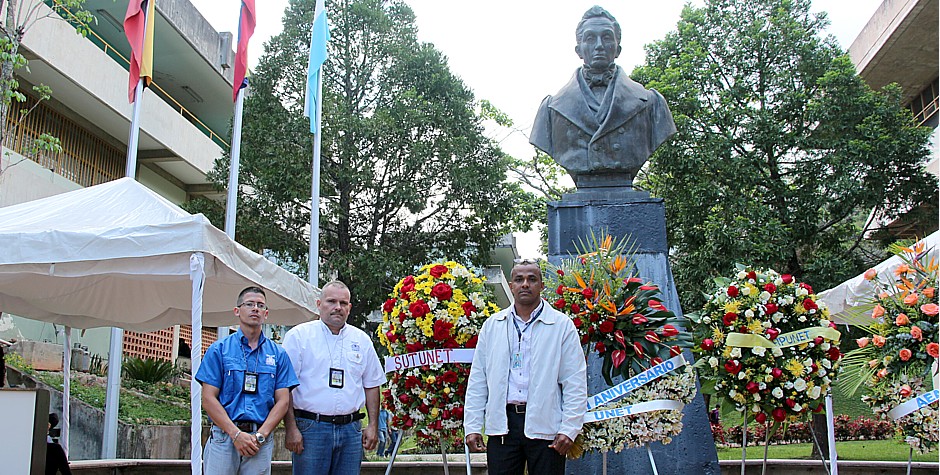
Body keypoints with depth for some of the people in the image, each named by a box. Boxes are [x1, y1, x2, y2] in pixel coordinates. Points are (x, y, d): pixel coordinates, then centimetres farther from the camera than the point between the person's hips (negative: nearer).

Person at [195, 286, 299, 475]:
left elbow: (283, 400, 4)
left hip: (261, 441, 1)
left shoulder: (278, 354, 8)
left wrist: (260, 435, -9)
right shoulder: (219, 350, 4)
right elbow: (208, 399, -2)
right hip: (224, 436, -1)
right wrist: (236, 434, -12)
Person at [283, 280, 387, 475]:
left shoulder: (362, 340, 12)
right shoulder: (298, 335, 0)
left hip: (351, 430, 4)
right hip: (311, 428, -4)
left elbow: (372, 385, 17)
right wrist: (291, 429, -11)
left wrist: (373, 425, 9)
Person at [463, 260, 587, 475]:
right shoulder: (492, 325, 10)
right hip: (502, 423, 2)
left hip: (545, 426, -2)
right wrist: (472, 427, 4)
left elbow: (575, 383, -1)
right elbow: (477, 379, 11)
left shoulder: (562, 325, 2)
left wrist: (569, 429, -8)